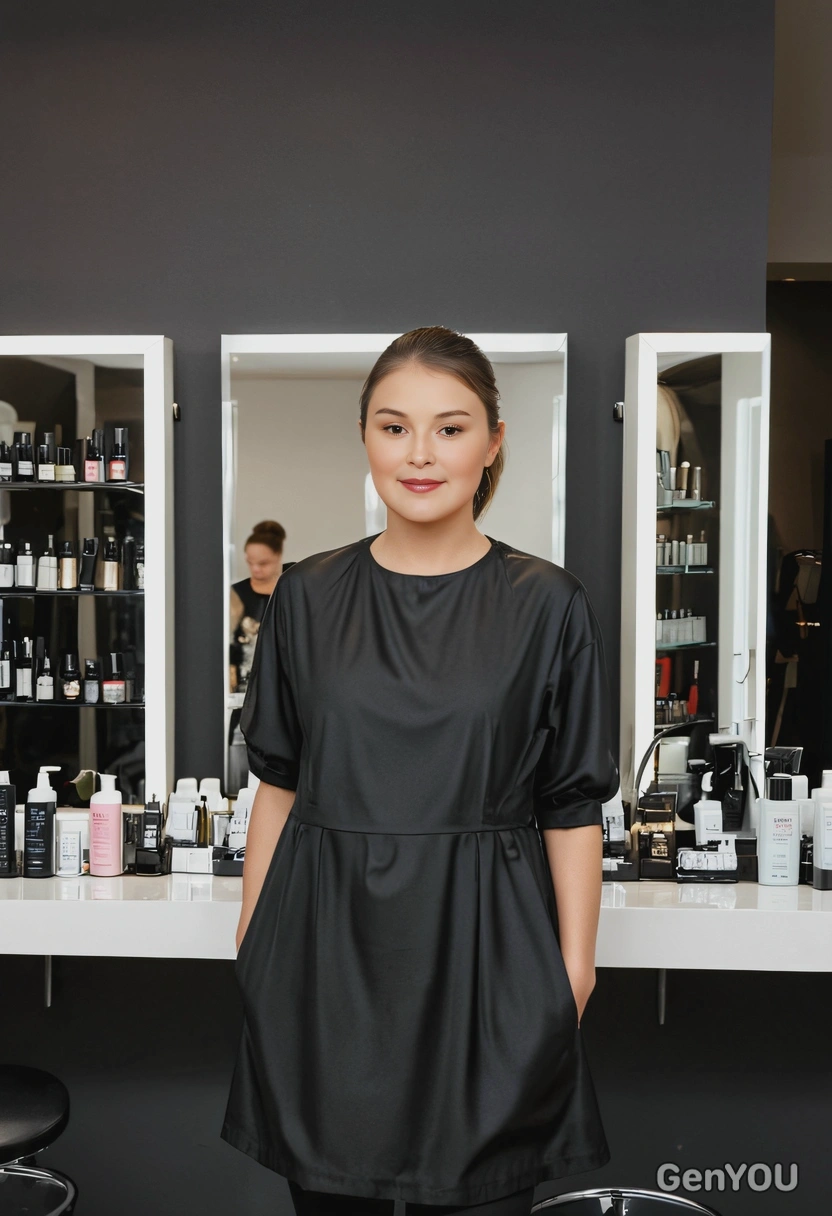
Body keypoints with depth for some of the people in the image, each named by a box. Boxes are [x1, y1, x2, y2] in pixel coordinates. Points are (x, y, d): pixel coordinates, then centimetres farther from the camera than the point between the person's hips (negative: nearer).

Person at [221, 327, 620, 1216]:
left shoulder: (545, 604, -4)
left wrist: (573, 969, -4)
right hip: (325, 942, 2)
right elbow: (276, 783, 7)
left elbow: (573, 808, -1)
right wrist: (251, 941, 6)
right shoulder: (308, 595, 2)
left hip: (480, 950, -1)